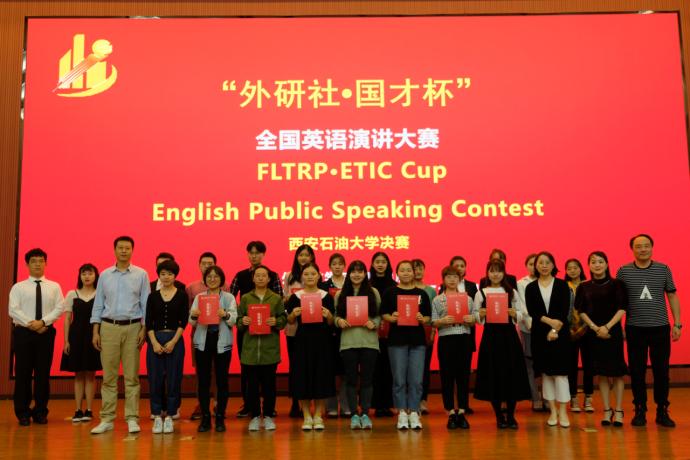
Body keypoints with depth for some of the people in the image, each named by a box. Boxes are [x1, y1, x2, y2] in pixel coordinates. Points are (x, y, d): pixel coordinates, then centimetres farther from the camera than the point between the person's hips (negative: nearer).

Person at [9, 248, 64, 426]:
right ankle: (23, 413, 12)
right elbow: (13, 310, -5)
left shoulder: (54, 287, 8)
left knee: (43, 373, 4)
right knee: (23, 373, 2)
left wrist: (43, 321, -15)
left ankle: (40, 412, 14)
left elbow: (59, 308, -1)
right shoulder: (18, 287, 5)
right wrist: (30, 324, -16)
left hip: (46, 332, 1)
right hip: (23, 332, -1)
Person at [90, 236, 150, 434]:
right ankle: (107, 419, 11)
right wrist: (95, 331, 2)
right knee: (109, 376, 4)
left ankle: (132, 418, 8)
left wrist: (144, 330, -6)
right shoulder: (105, 275, 7)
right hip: (109, 327, 2)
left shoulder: (141, 275, 2)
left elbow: (146, 305, 1)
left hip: (132, 328, -1)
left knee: (131, 376, 2)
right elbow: (98, 305, 8)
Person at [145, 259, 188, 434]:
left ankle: (169, 416, 11)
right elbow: (148, 322, 2)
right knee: (155, 378, 2)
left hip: (175, 340, -1)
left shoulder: (181, 295, 2)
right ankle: (157, 416, 13)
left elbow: (183, 321, -3)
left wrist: (173, 342, -11)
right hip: (155, 340, 1)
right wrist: (154, 342, -10)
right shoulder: (153, 296, 6)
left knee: (173, 379, 1)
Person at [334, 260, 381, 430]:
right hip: (348, 341, 0)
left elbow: (381, 314, 5)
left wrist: (374, 323, -14)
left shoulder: (374, 292, 7)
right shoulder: (340, 294, 9)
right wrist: (339, 321, -12)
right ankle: (354, 415, 11)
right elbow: (335, 315, 9)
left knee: (367, 378, 4)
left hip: (369, 341, 0)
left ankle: (365, 414, 12)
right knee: (351, 378, 3)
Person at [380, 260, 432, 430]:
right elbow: (383, 314, 4)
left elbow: (428, 317, 9)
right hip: (397, 339, -1)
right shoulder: (390, 293, 4)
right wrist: (391, 318, -16)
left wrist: (422, 319, -12)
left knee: (416, 380, 0)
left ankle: (414, 413, 10)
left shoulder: (421, 293, 8)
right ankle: (402, 413, 11)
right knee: (399, 380, 2)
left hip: (418, 340, 1)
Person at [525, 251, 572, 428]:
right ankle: (553, 411, 13)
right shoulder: (530, 287, 6)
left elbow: (565, 310, -3)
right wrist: (549, 320, -17)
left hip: (560, 333, -2)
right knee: (546, 373, 5)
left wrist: (555, 330, -14)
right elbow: (531, 311, -3)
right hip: (539, 334, 2)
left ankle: (563, 412, 1)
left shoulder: (562, 285, 3)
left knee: (560, 372, -5)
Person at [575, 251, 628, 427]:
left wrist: (607, 327, -15)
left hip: (613, 331, -2)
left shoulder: (616, 284, -1)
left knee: (616, 371, -2)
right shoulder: (583, 287, 5)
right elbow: (581, 311, 3)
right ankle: (607, 410, 14)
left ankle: (618, 411, 8)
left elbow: (622, 308, -6)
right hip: (593, 332, 2)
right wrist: (594, 327, -10)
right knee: (601, 372, 6)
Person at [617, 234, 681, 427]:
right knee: (637, 371, 5)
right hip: (635, 329, 0)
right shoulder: (623, 271, 1)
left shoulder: (663, 269, 3)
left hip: (660, 328, 1)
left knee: (661, 371, 6)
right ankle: (640, 411, 17)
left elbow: (672, 297, 7)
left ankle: (662, 411, 18)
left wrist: (677, 324, 2)